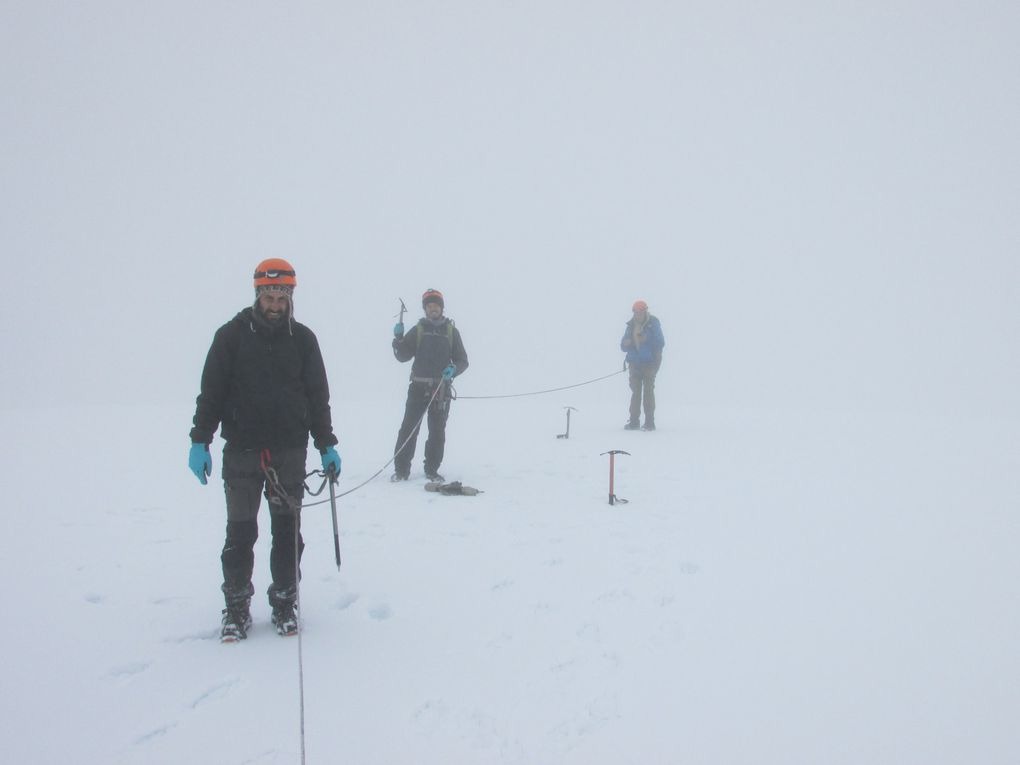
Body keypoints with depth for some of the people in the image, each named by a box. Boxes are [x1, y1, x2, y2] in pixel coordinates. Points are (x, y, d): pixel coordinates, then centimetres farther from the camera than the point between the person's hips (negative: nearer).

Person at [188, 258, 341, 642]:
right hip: (241, 451, -1)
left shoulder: (302, 338, 5)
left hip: (290, 451, 1)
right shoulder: (231, 335, 0)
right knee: (240, 531, 4)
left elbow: (318, 396, 9)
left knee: (287, 530, 7)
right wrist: (200, 441, -3)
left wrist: (326, 445, 8)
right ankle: (236, 605, 16)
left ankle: (285, 601, 19)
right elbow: (211, 391, 1)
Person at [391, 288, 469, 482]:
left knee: (437, 431, 5)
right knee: (408, 428, -5)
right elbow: (403, 356, 3)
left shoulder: (451, 331, 8)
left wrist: (454, 369, -14)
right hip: (418, 386, -1)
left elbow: (462, 360, 7)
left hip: (441, 388, 1)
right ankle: (401, 469, 2)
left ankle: (432, 469, 15)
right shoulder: (418, 330, 7)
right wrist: (398, 338, -14)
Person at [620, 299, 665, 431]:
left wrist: (647, 340, -23)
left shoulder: (653, 324, -4)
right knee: (635, 391, 5)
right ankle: (634, 421, 8)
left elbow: (660, 343, -9)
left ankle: (649, 422, -2)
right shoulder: (631, 325, 7)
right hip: (635, 363, 4)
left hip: (649, 363, -4)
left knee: (648, 391, -6)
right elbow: (623, 346, 9)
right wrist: (626, 343, -14)